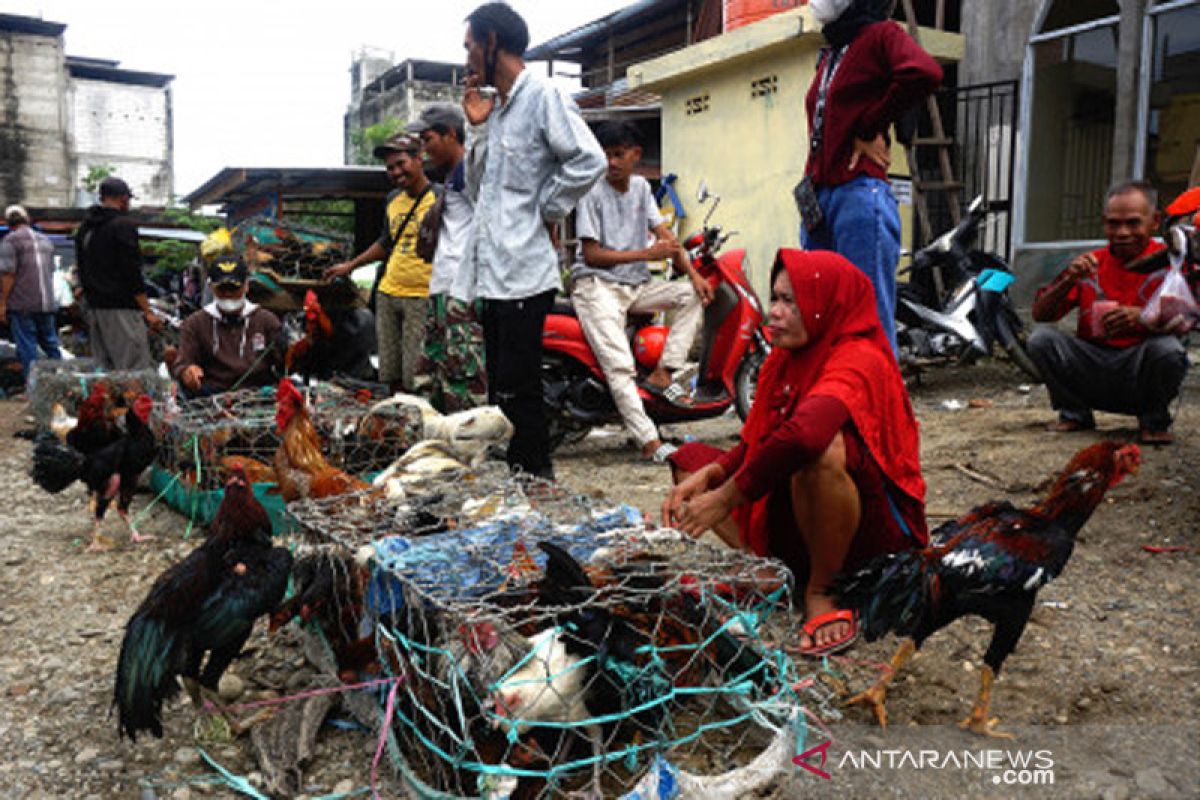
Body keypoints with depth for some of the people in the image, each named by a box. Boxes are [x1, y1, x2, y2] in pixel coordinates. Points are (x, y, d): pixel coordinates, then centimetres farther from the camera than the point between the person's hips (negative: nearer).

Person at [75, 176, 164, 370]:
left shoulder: (84, 228, 18)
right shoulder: (123, 225, -9)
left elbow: (82, 272, 21)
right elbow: (132, 272, -15)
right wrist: (148, 312, -13)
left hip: (94, 308, 9)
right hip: (121, 308, -9)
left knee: (102, 371, 11)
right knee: (136, 371, -11)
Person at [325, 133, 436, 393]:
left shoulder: (440, 198, -7)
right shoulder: (393, 199, 15)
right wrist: (350, 266, 28)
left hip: (422, 296, -7)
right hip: (387, 294, 7)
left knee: (415, 380, -9)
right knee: (391, 377, 9)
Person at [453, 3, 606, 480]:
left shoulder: (543, 96, -7)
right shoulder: (495, 106, 20)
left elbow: (588, 160, -19)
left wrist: (544, 210, -10)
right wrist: (477, 128, 10)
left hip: (524, 274, -9)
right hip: (493, 274, 9)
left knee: (516, 395, -7)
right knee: (502, 393, 14)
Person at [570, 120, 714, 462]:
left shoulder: (641, 187, 12)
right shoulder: (593, 192, -7)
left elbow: (665, 234, 7)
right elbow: (591, 254, -12)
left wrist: (693, 272, -7)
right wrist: (646, 254, -16)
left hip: (636, 285, 7)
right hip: (597, 284, -7)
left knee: (693, 295, -9)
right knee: (620, 366, -22)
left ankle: (662, 374, -13)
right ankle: (650, 442, -25)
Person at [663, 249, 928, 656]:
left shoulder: (858, 361, -20)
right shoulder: (785, 359, 6)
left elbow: (803, 433, -40)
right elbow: (754, 444, 7)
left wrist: (726, 498, -31)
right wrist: (706, 475, -13)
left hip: (876, 527, -8)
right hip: (790, 516, 9)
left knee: (821, 448, -38)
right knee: (690, 457, 9)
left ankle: (820, 592, -15)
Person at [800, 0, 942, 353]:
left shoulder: (880, 34, 0)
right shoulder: (830, 53, 24)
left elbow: (924, 72, -20)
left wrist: (869, 129, -11)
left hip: (859, 195, -8)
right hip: (818, 199, 8)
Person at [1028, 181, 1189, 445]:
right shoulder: (1090, 263, 5)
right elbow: (1040, 314, -1)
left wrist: (1142, 316, -35)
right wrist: (1070, 280, -18)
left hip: (1139, 369, -2)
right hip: (1091, 369, 2)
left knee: (1168, 349, -33)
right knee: (1042, 338, -19)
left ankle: (1154, 421, -2)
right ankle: (1074, 414, 4)